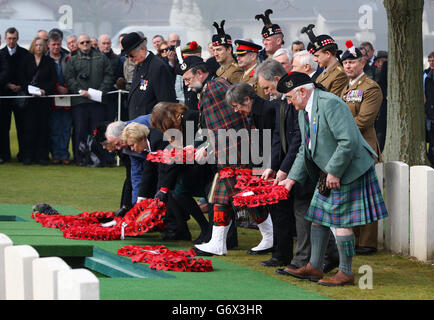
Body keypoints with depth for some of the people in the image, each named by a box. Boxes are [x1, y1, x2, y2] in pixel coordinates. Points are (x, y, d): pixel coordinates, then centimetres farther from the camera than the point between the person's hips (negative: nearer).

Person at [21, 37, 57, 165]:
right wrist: (29, 90, -11)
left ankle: (42, 156, 3)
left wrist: (45, 90, -11)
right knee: (29, 127, -5)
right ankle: (28, 156, -1)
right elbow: (23, 78, 4)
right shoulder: (27, 60, 8)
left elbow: (54, 80, 4)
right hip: (29, 98, 0)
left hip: (44, 98, 0)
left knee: (43, 127, -1)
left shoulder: (49, 61, 8)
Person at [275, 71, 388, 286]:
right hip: (327, 173, 10)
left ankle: (346, 274, 4)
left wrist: (334, 172, -22)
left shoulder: (330, 104, -21)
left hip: (347, 171, -10)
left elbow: (348, 141, -27)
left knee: (340, 221, -5)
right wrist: (292, 178, 13)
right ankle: (314, 267, 22)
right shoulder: (303, 111, 11)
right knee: (318, 218, 13)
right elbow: (305, 149, 20)